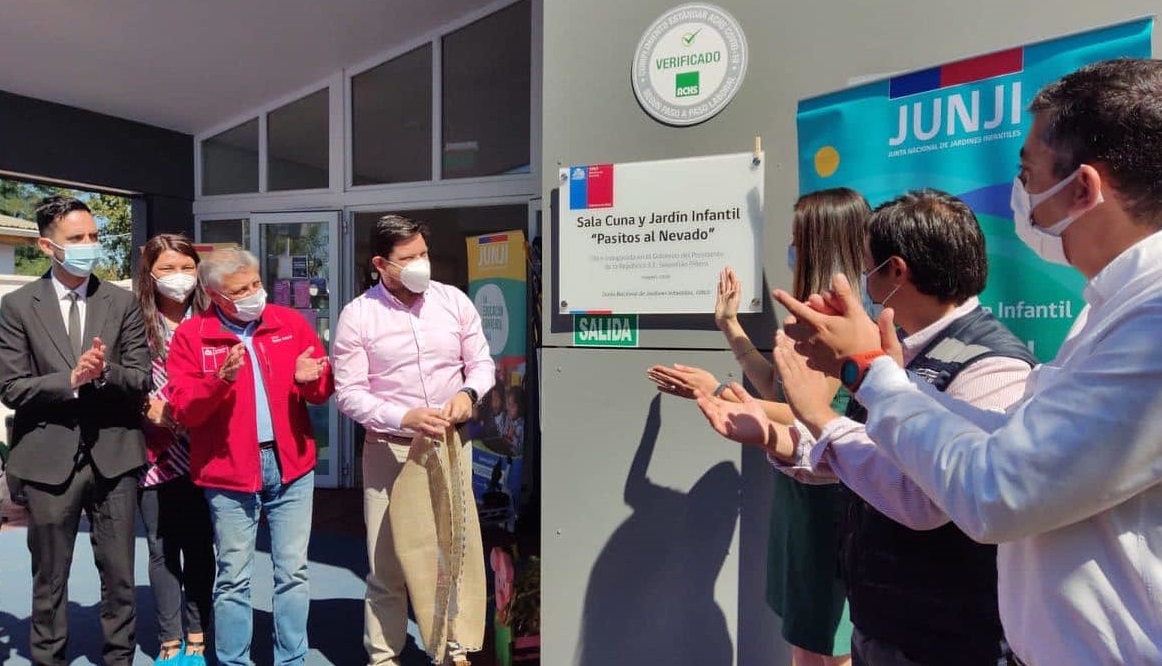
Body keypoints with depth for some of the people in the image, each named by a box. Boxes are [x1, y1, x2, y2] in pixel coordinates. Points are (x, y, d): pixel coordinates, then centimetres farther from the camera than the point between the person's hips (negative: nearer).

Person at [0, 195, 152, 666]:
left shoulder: (123, 303, 2)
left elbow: (140, 381, -2)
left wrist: (104, 371, -21)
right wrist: (71, 379, -19)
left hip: (113, 456, 1)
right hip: (49, 459, -1)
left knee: (119, 577, 11)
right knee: (49, 580, 14)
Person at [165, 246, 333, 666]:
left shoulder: (290, 323, 4)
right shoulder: (191, 335, -2)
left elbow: (323, 390, 5)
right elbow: (182, 409, -8)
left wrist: (309, 379, -17)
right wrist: (220, 380, -24)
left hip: (291, 466, 2)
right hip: (229, 472, -2)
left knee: (293, 571, 10)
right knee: (233, 577, 10)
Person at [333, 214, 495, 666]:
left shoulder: (454, 300, 0)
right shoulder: (357, 316, -7)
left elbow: (481, 362, 7)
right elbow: (348, 393, -8)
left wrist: (468, 393, -14)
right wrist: (404, 417, -22)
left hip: (450, 444, 2)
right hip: (390, 451, -2)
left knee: (457, 547, 9)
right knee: (388, 559, 9)